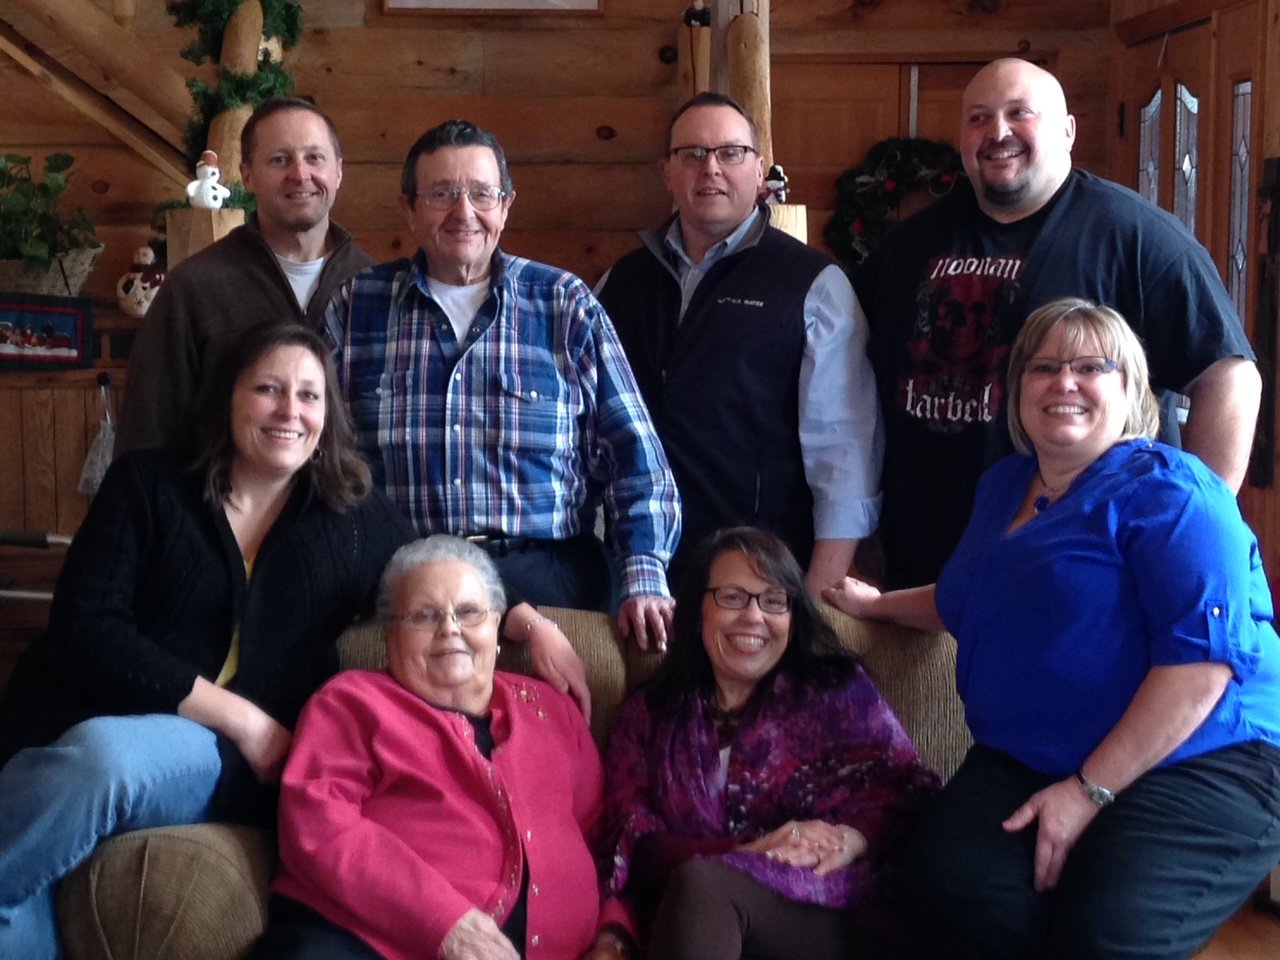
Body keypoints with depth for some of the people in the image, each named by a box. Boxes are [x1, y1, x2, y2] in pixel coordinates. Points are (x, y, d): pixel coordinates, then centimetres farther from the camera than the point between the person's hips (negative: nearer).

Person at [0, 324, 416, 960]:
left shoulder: (355, 521, 15)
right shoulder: (147, 486, 8)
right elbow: (82, 631, -3)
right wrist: (237, 715, -11)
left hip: (234, 767, 0)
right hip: (74, 731, 0)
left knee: (103, 754, -35)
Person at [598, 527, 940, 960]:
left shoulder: (837, 689, 15)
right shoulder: (648, 714, 17)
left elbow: (911, 795, 7)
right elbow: (630, 839, 4)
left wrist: (850, 842, -16)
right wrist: (742, 854, -13)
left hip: (839, 917, -2)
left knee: (699, 883, -31)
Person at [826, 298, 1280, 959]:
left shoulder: (1166, 490, -7)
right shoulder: (1003, 486, 18)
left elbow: (1203, 657, -19)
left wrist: (1091, 790, -21)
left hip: (1193, 765, -6)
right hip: (1025, 763, 6)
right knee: (946, 882, -26)